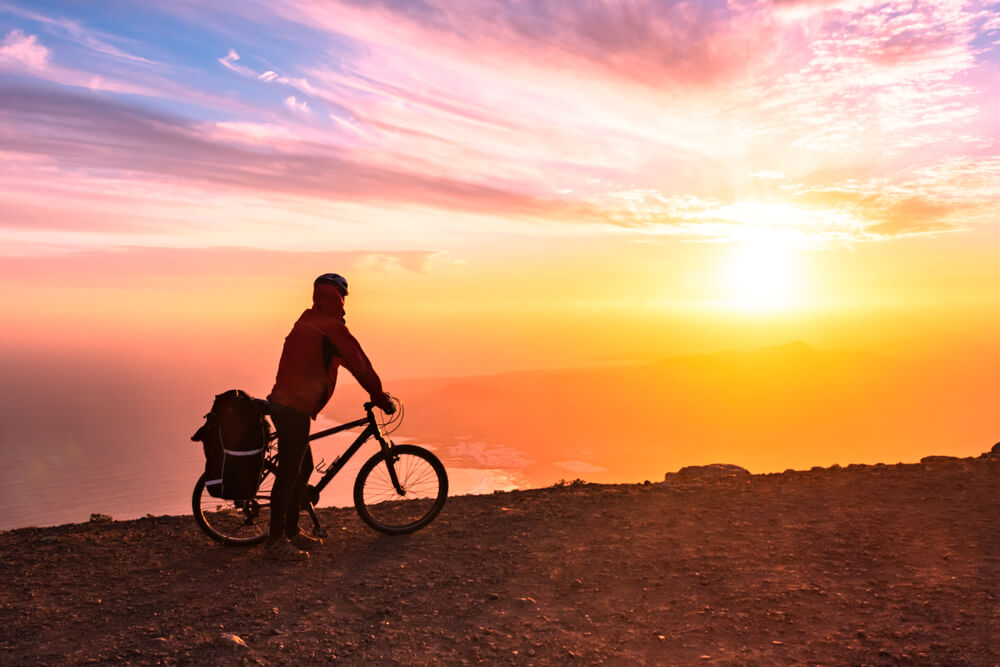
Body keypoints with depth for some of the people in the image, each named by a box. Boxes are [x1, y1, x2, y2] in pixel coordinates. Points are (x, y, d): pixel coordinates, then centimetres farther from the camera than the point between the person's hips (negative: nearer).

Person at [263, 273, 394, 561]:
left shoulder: (306, 321, 15)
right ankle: (274, 542, 5)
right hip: (295, 409, -9)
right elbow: (360, 366, -9)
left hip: (283, 402, 9)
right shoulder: (333, 328, -13)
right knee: (289, 473, -3)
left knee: (303, 467, 17)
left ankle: (291, 531, 26)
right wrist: (381, 399, 1)